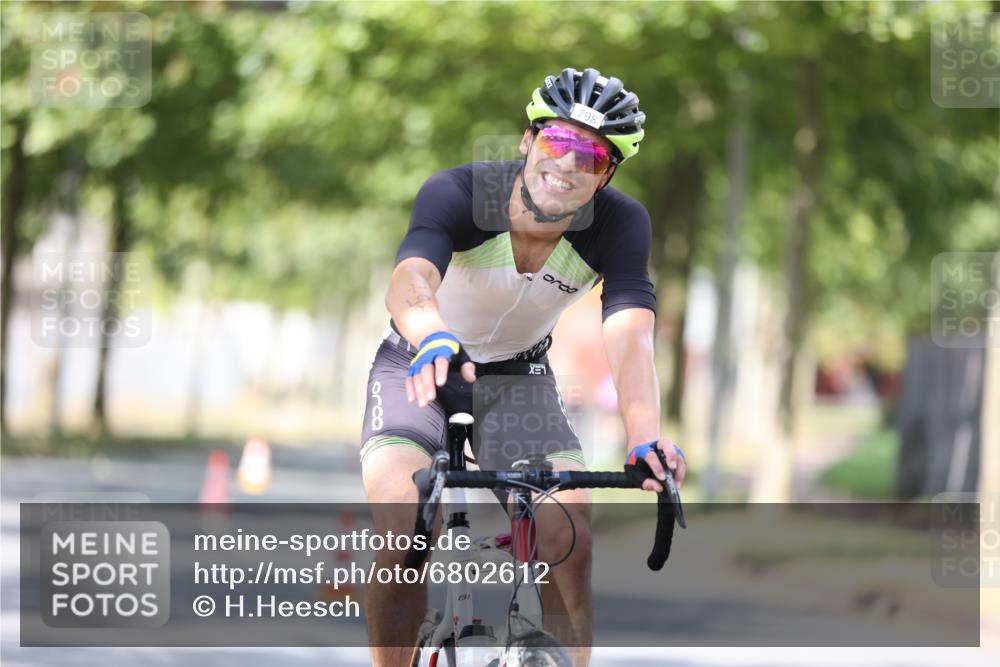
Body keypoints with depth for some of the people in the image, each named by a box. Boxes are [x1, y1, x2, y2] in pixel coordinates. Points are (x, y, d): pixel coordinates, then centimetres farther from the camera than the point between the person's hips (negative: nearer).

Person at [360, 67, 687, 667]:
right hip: (422, 369, -2)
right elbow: (409, 281, -46)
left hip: (519, 377, 2)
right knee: (405, 533, -25)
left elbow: (630, 333, -34)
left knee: (569, 533, -20)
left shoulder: (621, 225, -21)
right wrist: (434, 339, -70)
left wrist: (646, 439, -53)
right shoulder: (458, 194, -28)